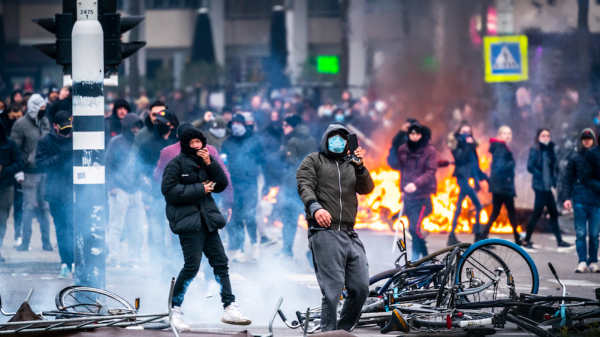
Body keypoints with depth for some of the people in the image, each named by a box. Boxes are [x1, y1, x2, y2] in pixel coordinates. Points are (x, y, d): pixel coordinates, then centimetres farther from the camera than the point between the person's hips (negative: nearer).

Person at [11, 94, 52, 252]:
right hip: (30, 173, -5)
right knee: (29, 207, -4)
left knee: (45, 207, 7)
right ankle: (25, 243, 3)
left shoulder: (45, 123, 11)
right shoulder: (21, 124, -6)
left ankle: (46, 242, 12)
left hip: (45, 172, 5)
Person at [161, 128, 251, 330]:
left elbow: (221, 185, 8)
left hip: (207, 219, 7)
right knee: (192, 266, -12)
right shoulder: (177, 164, -3)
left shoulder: (204, 162, 15)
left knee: (220, 262, 3)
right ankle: (175, 310, -1)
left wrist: (210, 164, -6)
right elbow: (169, 190, -14)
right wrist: (199, 189, -13)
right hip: (188, 220, -7)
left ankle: (230, 309, 3)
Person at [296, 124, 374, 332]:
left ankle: (343, 330, 13)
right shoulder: (313, 161, 13)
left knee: (360, 288, -1)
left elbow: (367, 189, 9)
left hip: (349, 235, 5)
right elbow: (305, 186, -4)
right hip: (325, 232, -5)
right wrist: (315, 207, -23)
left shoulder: (351, 165, 24)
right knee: (333, 288, -14)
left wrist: (359, 166, -9)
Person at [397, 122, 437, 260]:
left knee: (415, 227, -15)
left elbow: (431, 172, -14)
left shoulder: (429, 150, -7)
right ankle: (424, 257, 20)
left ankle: (415, 260, -7)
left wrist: (416, 184, -26)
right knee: (412, 228, 9)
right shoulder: (403, 150, 7)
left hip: (422, 195, -6)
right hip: (408, 195, 6)